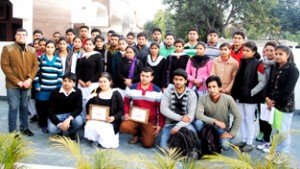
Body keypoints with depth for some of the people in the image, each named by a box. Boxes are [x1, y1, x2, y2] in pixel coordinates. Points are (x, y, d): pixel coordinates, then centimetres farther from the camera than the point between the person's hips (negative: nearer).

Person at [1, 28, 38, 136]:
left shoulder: (32, 50, 9)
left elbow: (35, 66, 6)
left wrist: (29, 79, -10)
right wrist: (17, 81, -14)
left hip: (26, 84, 4)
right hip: (12, 84, -4)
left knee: (24, 106, 13)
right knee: (14, 107, -3)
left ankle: (24, 127, 26)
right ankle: (12, 132, 6)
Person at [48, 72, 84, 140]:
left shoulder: (77, 92, -10)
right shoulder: (55, 93, -13)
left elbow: (79, 108, -16)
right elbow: (50, 111, -13)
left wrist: (69, 119, -34)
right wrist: (59, 124, -27)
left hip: (71, 114, 1)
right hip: (57, 115, -1)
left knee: (79, 120, -32)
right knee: (51, 129, -30)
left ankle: (72, 132, 5)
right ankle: (60, 132, 11)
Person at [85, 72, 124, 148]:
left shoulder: (116, 94, 0)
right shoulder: (96, 93, 7)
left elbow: (121, 111, -1)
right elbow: (88, 106, 13)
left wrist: (114, 117, -19)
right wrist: (88, 115, -7)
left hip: (110, 122, -2)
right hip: (96, 120, 2)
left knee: (109, 144, -19)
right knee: (90, 125, -33)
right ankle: (95, 138, 1)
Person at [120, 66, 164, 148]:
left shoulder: (157, 91, -6)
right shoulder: (131, 88, -3)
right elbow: (126, 102, 13)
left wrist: (160, 125, -5)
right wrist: (126, 113, -4)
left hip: (150, 120, -2)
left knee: (148, 144, -16)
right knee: (124, 127, -29)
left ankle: (148, 132, 22)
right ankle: (137, 133, 7)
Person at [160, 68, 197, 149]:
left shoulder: (191, 94, -5)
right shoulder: (168, 92, -2)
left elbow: (191, 115, -10)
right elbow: (163, 109, -11)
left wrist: (178, 126, -23)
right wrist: (180, 118, -18)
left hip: (184, 124, 0)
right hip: (169, 124, 1)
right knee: (164, 147, -20)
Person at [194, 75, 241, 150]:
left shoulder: (228, 99, -16)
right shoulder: (203, 98, -15)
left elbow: (238, 117, -11)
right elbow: (198, 115, -26)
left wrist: (231, 134, -13)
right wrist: (215, 121, -33)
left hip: (223, 129, 0)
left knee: (225, 146, -28)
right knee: (198, 123, -32)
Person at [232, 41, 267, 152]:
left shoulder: (257, 64, -10)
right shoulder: (242, 62, 9)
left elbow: (263, 82, -10)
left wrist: (251, 92, -13)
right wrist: (235, 93, 7)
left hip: (250, 98, -6)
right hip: (240, 96, 6)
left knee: (249, 120, 2)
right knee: (241, 119, 13)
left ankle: (249, 143, 13)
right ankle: (243, 140, 25)